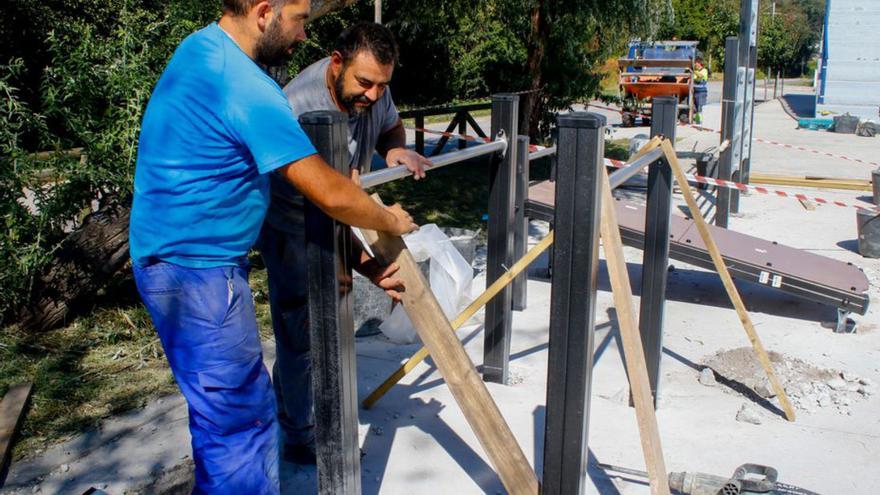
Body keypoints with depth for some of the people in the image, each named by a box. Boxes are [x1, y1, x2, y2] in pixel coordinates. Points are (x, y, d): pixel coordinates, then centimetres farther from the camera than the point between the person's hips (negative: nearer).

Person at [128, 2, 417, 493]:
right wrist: (391, 221, -2)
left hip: (171, 252, 10)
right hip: (197, 269, -10)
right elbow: (332, 196, -21)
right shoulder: (248, 90, -23)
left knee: (229, 410, 20)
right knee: (241, 421, -2)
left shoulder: (200, 46, 8)